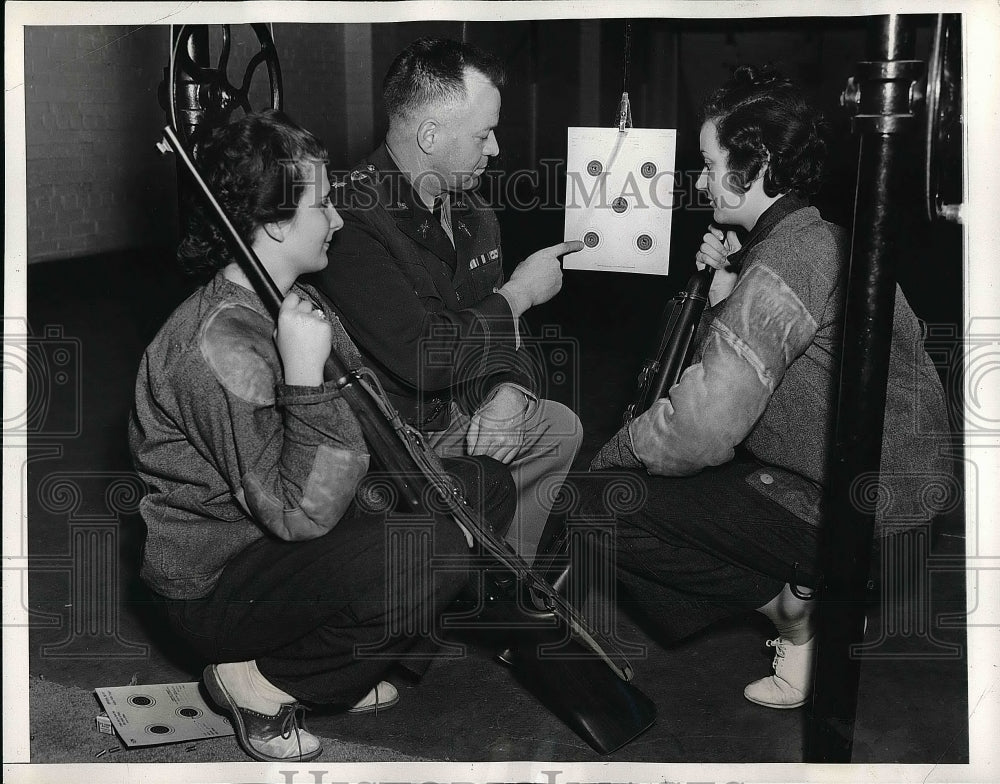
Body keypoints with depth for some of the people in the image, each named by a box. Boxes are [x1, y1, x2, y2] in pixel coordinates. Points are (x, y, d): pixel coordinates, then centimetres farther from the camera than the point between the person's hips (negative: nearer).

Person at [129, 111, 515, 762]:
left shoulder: (294, 302, 3)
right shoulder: (219, 348, -29)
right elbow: (301, 513, -31)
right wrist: (305, 373, -37)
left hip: (281, 530, 10)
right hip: (215, 584, -10)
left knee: (488, 485, 8)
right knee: (439, 549, -32)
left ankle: (347, 657, 10)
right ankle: (264, 682, -8)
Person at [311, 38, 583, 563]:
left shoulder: (467, 207, 5)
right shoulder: (352, 221, -27)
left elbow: (502, 332, 11)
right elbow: (423, 355, -33)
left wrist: (509, 393, -12)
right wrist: (519, 294, -17)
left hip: (453, 410, 9)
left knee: (560, 429, 10)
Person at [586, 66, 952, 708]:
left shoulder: (784, 263, -22)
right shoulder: (822, 238, 11)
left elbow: (701, 430, -25)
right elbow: (737, 373, 14)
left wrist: (614, 455, -7)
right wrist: (725, 287, 1)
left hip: (848, 513, -10)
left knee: (612, 508, -9)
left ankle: (796, 610, -1)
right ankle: (808, 592, 14)